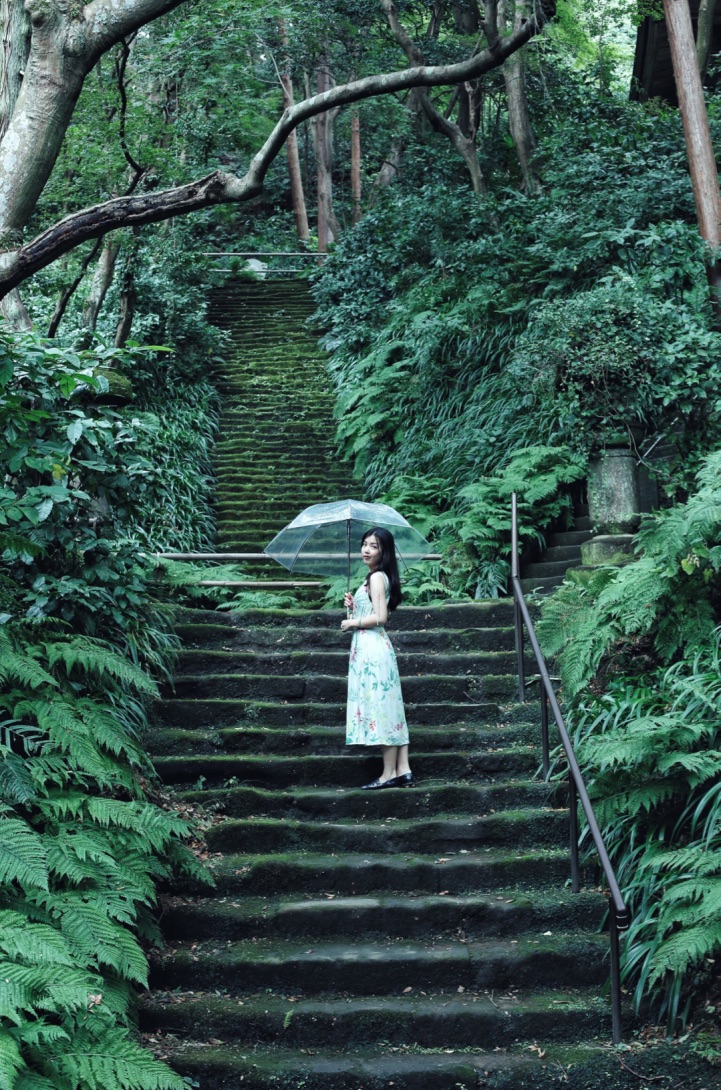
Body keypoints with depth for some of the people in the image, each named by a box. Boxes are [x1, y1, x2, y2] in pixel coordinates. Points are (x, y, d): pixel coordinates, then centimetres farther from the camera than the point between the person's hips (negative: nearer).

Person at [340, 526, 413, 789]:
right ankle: (403, 771, 6)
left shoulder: (376, 577, -11)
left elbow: (380, 617, -19)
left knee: (380, 708, -7)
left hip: (372, 648, -10)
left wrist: (352, 623, -8)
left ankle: (389, 774, -4)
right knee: (387, 708, 7)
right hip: (371, 648, 10)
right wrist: (353, 606, 6)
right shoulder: (376, 577, 17)